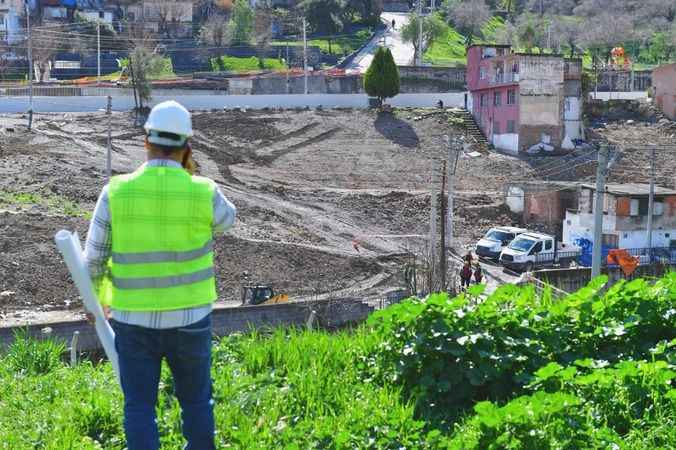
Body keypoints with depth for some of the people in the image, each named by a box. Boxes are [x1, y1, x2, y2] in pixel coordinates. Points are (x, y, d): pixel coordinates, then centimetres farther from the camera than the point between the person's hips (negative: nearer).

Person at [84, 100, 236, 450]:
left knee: (139, 408, 12)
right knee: (196, 401, 20)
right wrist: (190, 175, 9)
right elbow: (226, 219, 13)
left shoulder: (117, 192, -11)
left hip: (134, 320, 0)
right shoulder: (203, 193, -13)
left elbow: (94, 259, -3)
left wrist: (93, 299, 16)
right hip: (189, 320, 0)